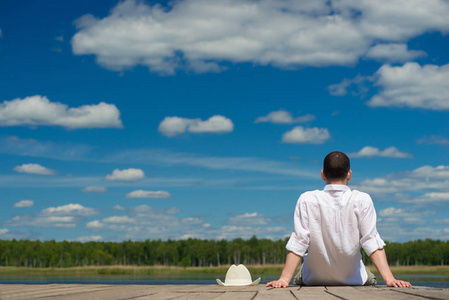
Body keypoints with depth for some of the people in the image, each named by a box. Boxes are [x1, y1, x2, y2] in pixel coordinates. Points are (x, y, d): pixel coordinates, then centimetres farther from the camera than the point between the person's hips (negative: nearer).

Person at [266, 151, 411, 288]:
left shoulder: (307, 200, -15)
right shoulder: (362, 200, -15)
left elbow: (297, 243, -18)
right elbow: (372, 242, -20)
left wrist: (284, 279, -16)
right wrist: (389, 279, -20)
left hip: (314, 280, 0)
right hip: (353, 280, 0)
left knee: (299, 279, 36)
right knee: (370, 279, 36)